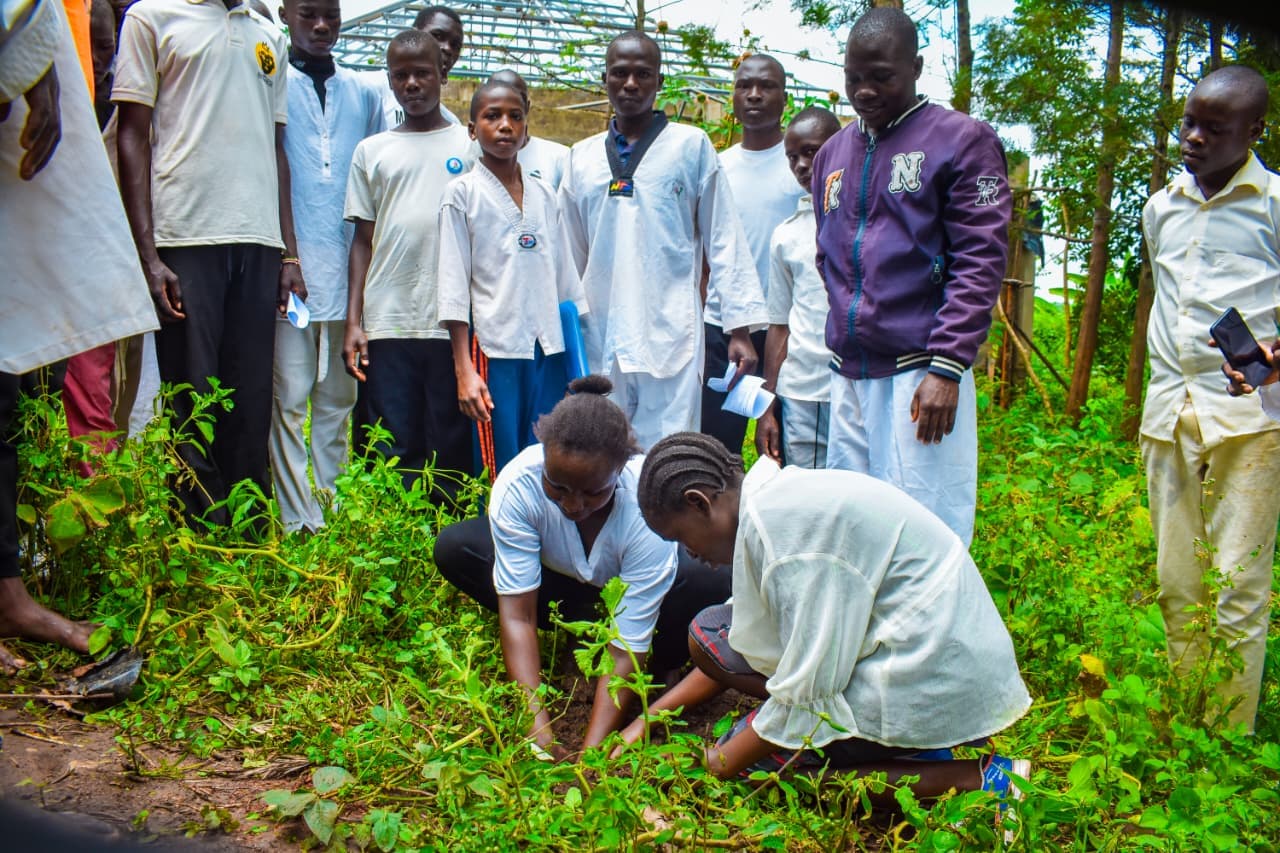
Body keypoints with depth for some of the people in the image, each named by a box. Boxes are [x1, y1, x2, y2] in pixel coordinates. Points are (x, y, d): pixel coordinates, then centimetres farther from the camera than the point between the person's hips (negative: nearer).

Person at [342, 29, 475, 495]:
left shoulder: (470, 146, 9)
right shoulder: (372, 151, 14)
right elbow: (363, 240, 12)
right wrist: (353, 321, 4)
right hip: (387, 323, 2)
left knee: (453, 448, 3)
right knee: (395, 452, 3)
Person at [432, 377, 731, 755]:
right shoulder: (518, 484, -34)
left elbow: (627, 650, -34)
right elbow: (517, 615, -31)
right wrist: (538, 730, -39)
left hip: (631, 587, -2)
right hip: (559, 581, 2)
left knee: (714, 584, -35)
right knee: (454, 547, -24)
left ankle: (656, 668, -3)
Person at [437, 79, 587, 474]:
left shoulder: (544, 193, 13)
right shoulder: (463, 193, 1)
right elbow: (454, 286, -4)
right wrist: (464, 370, -10)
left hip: (550, 352, 4)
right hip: (496, 351, -4)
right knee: (500, 476, -1)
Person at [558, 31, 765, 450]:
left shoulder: (692, 145, 2)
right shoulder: (582, 157, 11)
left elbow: (724, 240, 1)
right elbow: (571, 251, 15)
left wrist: (740, 328, -4)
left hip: (670, 336, -3)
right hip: (599, 338, 3)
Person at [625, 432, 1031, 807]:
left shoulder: (780, 521, -21)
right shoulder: (777, 497, 9)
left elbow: (809, 687, -20)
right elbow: (746, 647, 18)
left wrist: (728, 761, -6)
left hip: (930, 679, -10)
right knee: (709, 634, 6)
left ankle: (977, 780, -8)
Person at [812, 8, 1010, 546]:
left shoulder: (961, 141, -2)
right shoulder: (833, 154, 16)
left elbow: (979, 262, -9)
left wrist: (947, 366, -16)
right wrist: (845, 331, 14)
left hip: (920, 371, -6)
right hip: (848, 373, 6)